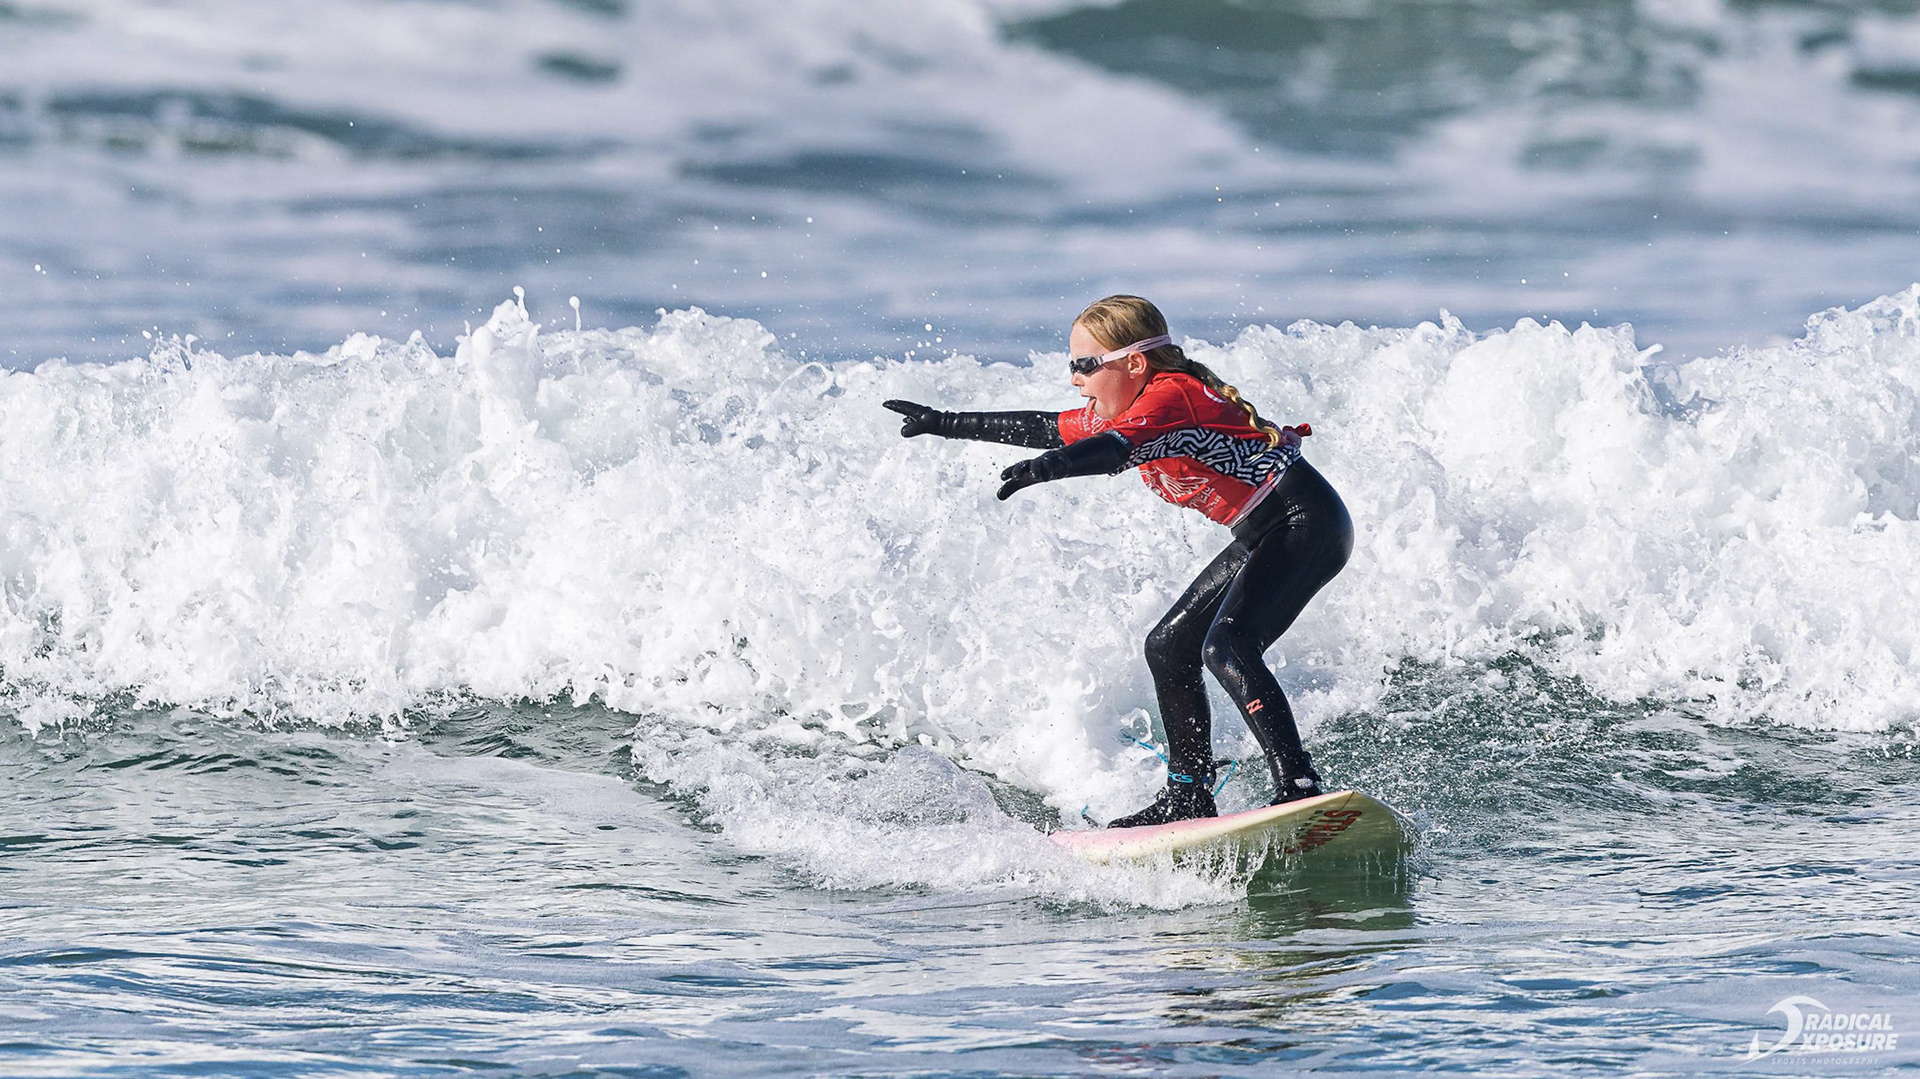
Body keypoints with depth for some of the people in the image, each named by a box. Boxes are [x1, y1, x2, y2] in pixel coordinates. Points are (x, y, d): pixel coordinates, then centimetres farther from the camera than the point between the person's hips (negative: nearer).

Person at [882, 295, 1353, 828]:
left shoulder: (1170, 394, -17)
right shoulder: (1132, 410, 13)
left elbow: (1117, 449, -37)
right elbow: (1046, 430, 25)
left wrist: (1045, 468, -54)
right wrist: (948, 424, 30)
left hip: (1307, 524, -11)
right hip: (1265, 539, 11)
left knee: (1226, 647, -26)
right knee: (1169, 648, 13)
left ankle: (1299, 788, -33)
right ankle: (1189, 796, 16)